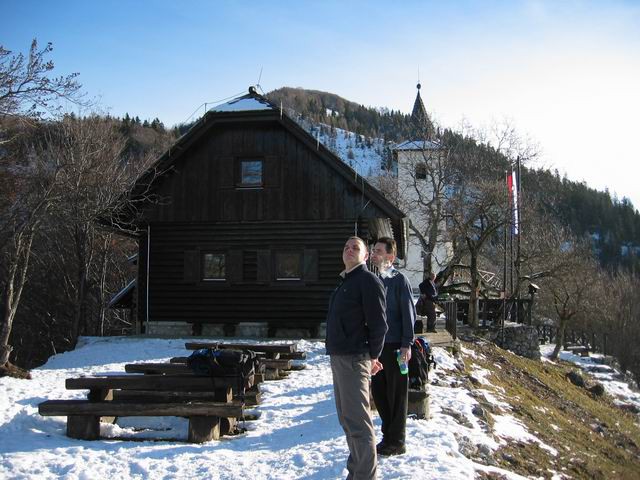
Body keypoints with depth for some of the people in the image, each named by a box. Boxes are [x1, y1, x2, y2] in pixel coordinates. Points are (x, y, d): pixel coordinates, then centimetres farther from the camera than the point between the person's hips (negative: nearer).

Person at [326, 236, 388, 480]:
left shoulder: (368, 281, -11)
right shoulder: (344, 282, 17)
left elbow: (378, 324, -14)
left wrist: (372, 357, -7)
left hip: (353, 359, -10)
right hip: (338, 358, 10)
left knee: (357, 422, -7)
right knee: (347, 419, 16)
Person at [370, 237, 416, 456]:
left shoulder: (399, 280, -8)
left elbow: (409, 312, -11)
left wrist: (407, 344, -16)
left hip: (394, 346, -6)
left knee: (396, 394, 2)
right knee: (378, 391, 11)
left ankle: (396, 442, 11)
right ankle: (388, 435, 24)